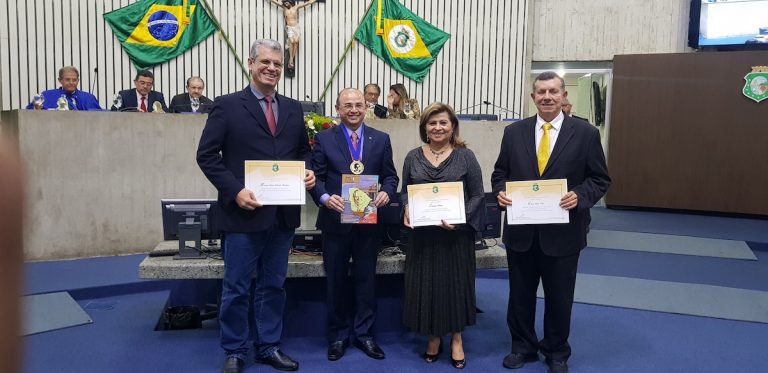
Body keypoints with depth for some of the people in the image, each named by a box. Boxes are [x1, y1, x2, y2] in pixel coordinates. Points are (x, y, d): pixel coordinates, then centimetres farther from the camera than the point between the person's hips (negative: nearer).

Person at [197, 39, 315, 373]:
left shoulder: (294, 108, 11)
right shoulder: (227, 106, -3)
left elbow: (304, 150, 18)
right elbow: (207, 155, -6)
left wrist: (308, 171, -3)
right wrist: (234, 191, -16)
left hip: (283, 214, 5)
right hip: (244, 212, -4)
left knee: (273, 285, 15)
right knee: (236, 288, 7)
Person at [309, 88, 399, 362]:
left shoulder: (381, 139, 6)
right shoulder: (324, 139, 2)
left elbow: (390, 175, 6)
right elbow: (316, 176, -1)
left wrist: (386, 192, -14)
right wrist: (325, 197, -20)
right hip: (336, 219, -1)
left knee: (366, 279, 9)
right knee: (335, 281, 9)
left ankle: (364, 334, 23)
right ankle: (338, 336, 24)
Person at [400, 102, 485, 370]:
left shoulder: (465, 156, -2)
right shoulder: (413, 157, 5)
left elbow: (477, 195, -3)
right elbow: (405, 191, 11)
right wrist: (407, 210, -9)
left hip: (456, 233, -2)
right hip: (423, 233, 2)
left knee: (455, 283, 7)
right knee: (425, 284, 7)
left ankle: (456, 338, 25)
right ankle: (433, 337, 26)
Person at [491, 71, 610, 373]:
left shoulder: (585, 133, -3)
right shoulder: (514, 132, 3)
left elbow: (600, 179, -1)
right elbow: (500, 173, 8)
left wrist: (580, 195, -20)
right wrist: (500, 192, -12)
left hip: (562, 231, -2)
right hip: (521, 230, 2)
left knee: (559, 297, 13)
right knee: (520, 294, 14)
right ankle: (523, 347, 34)